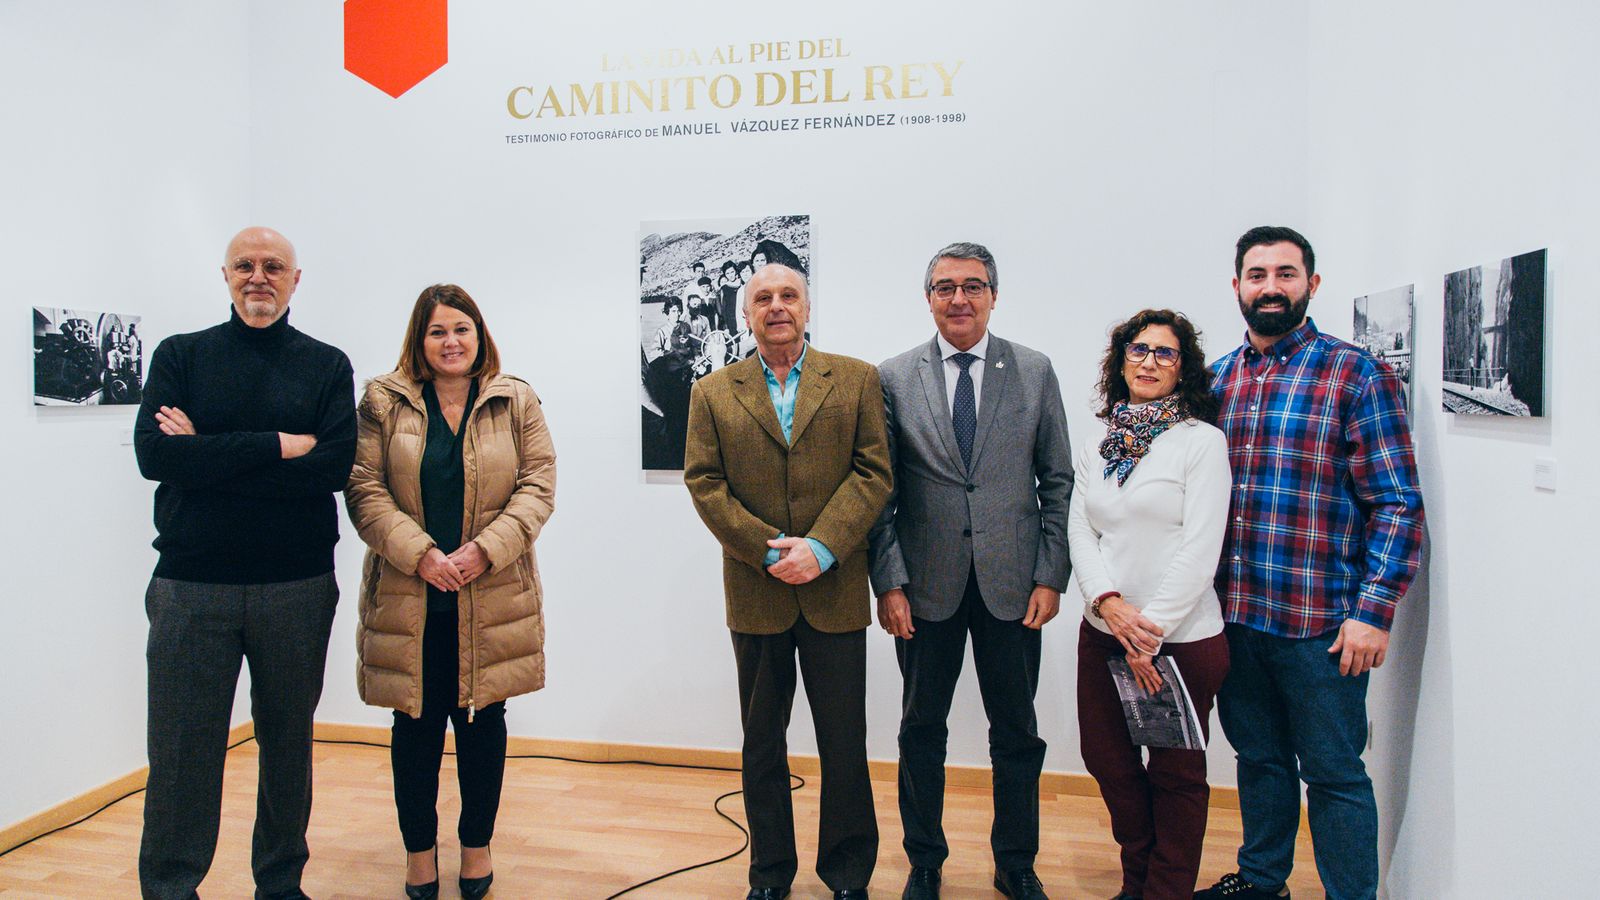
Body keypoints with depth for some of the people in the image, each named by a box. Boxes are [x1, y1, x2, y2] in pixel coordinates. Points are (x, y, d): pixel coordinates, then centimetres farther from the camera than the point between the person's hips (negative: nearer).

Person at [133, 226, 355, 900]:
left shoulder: (327, 366, 5)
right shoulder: (180, 356, 7)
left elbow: (335, 465, -10)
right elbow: (153, 453, -9)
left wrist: (209, 458, -13)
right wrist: (277, 445, -15)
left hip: (297, 587, 1)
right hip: (192, 584, 0)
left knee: (288, 741, 12)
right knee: (182, 748, 4)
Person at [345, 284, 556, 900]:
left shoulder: (517, 402, 4)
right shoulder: (383, 402, 3)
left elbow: (537, 486, -2)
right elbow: (365, 488, -3)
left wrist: (483, 551, -13)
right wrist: (420, 554, -14)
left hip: (490, 599, 0)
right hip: (408, 598, 0)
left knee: (482, 721, 11)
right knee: (416, 724, 10)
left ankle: (477, 844, 29)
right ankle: (419, 849, 29)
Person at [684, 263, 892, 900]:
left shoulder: (856, 380, 4)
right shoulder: (713, 393, 6)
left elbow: (873, 472, -3)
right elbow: (704, 483, -1)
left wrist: (821, 548, -15)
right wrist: (768, 550, -12)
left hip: (836, 590, -1)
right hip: (756, 595, 1)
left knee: (844, 744, 8)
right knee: (762, 743, 14)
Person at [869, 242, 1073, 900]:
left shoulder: (1035, 371, 3)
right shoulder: (894, 378, 1)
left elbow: (1058, 482, 4)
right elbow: (880, 490, 0)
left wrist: (1051, 575, -2)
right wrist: (888, 581, -6)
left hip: (1011, 584, 1)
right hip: (927, 585, 0)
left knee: (1017, 734, 12)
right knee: (921, 733, 12)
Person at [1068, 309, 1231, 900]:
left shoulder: (1202, 441, -6)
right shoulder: (1094, 452, 8)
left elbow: (1201, 547, -12)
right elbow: (1080, 533, 2)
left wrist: (1151, 631, -15)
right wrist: (1109, 601, -16)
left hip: (1182, 638, -5)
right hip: (1102, 633, 5)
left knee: (1175, 774, 10)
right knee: (1106, 759, 15)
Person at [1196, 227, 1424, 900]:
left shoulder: (1357, 376, -6)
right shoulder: (1217, 379, 9)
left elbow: (1397, 504, -9)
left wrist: (1373, 611, -16)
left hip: (1318, 621, -5)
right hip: (1231, 614, 5)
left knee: (1333, 773, 7)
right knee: (1258, 756, 19)